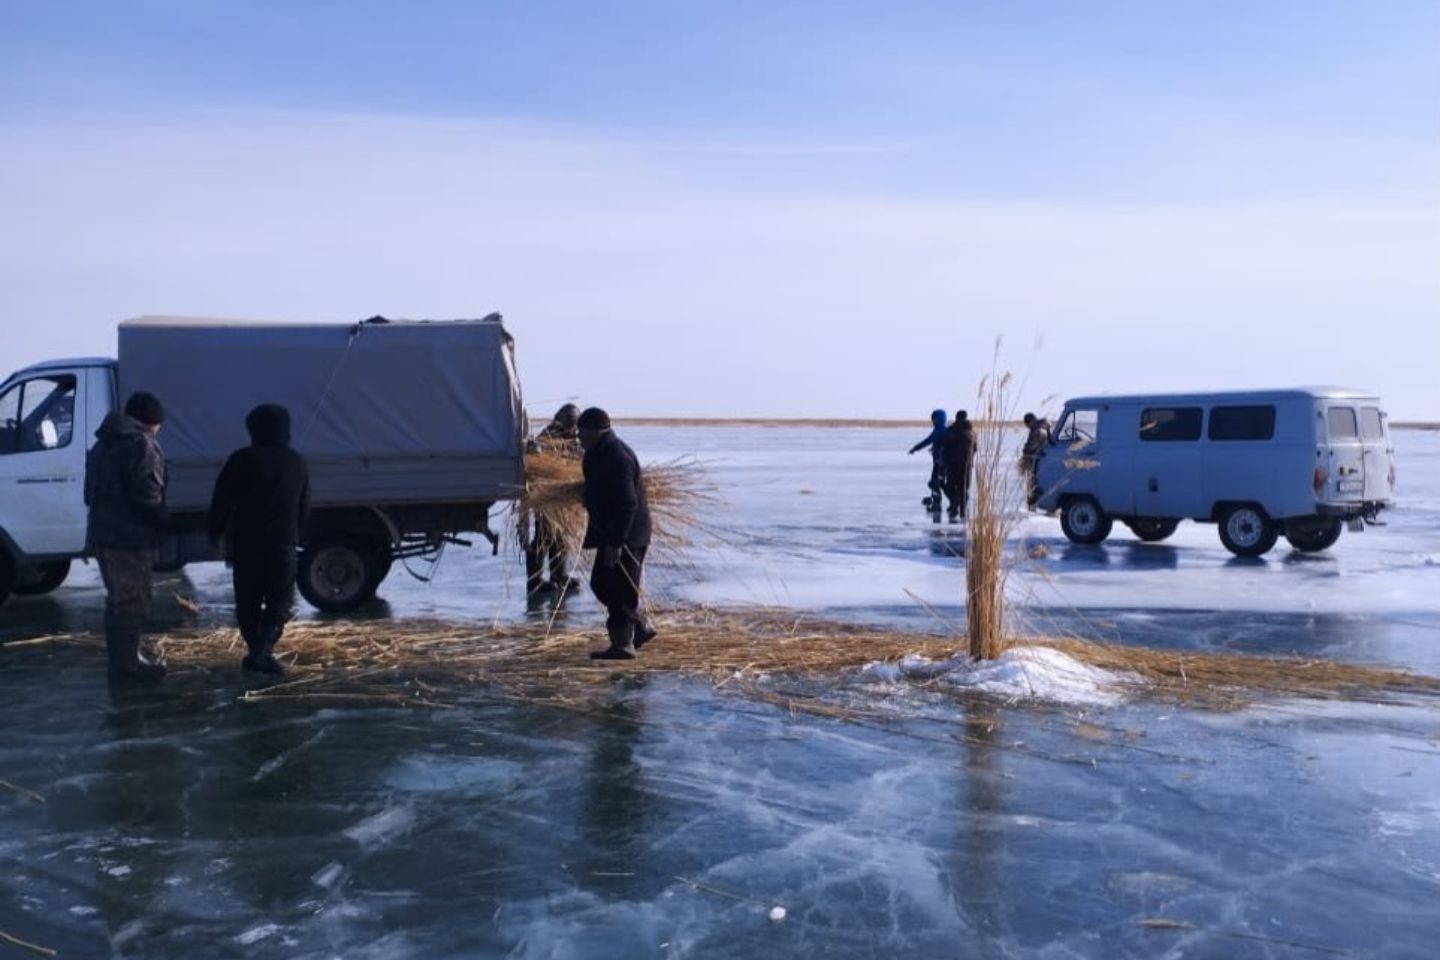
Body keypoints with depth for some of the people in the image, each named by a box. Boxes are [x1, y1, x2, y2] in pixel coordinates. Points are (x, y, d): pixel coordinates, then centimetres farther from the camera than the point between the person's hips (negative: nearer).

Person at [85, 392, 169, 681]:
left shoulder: (104, 443, 18)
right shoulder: (140, 444, -13)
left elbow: (93, 491, 20)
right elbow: (147, 495, -20)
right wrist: (164, 523, -6)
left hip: (103, 532, 9)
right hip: (130, 536, -9)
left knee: (119, 599, 17)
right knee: (133, 600, -3)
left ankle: (120, 658, 24)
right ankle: (128, 663, 0)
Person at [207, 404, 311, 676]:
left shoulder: (242, 459, -6)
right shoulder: (297, 463, 7)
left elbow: (222, 499, -4)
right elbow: (304, 507, 15)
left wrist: (215, 531, 8)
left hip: (246, 541, -1)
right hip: (283, 542, 1)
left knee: (248, 601, 11)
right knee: (281, 601, 4)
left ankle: (257, 652, 12)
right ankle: (262, 652, -12)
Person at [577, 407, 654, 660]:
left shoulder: (618, 458, -21)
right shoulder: (598, 454, 12)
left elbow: (628, 504, -26)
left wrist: (615, 542, -28)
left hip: (626, 536, -11)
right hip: (610, 534, 11)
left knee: (620, 591, -5)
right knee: (601, 584, 16)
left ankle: (622, 645, 4)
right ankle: (641, 628, 25)